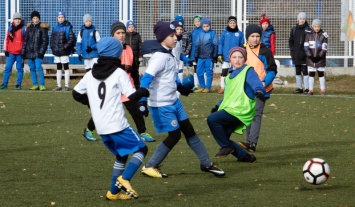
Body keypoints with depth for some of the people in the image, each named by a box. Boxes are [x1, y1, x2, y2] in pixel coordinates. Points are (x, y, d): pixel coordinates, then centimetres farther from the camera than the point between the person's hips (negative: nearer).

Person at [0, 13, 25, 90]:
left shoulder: (24, 29, 0)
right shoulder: (10, 29, 9)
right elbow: (6, 39, 11)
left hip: (20, 52, -2)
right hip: (11, 52, 3)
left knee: (19, 68, 3)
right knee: (7, 67, 0)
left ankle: (18, 84, 8)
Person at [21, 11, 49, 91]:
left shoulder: (42, 28, -1)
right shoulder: (29, 27, 13)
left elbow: (45, 41, -5)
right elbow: (25, 40, 15)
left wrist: (41, 51, -12)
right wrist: (23, 51, 10)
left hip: (38, 52, -5)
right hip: (29, 51, 5)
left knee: (38, 67, -15)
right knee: (32, 68, 6)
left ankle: (42, 85, -13)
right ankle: (35, 84, 12)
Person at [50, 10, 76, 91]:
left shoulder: (68, 27, -6)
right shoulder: (55, 28, 11)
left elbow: (71, 38, -11)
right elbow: (52, 38, 18)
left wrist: (65, 47, -16)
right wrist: (52, 46, 3)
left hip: (64, 51, -6)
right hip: (56, 51, 6)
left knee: (66, 68, -1)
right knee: (58, 69, 11)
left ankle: (67, 86, 1)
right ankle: (59, 86, 16)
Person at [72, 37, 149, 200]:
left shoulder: (90, 75, 9)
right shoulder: (119, 73, -8)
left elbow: (76, 93, 16)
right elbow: (132, 95, -11)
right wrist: (144, 92, 8)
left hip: (101, 128, 6)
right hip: (117, 125, -6)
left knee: (121, 155, 21)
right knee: (141, 149, 7)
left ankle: (114, 192, 17)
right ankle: (124, 178, -14)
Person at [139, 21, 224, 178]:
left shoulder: (169, 55, 7)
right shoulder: (159, 57, -21)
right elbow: (146, 79, -28)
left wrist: (181, 88, 36)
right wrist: (142, 101, -36)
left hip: (173, 101, 9)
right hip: (161, 104, -9)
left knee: (189, 130, 12)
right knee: (174, 135, -4)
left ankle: (206, 163, 22)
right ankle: (150, 167, 7)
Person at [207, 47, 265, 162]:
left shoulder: (248, 71, -2)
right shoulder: (230, 76, 22)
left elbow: (256, 83, -21)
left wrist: (259, 90, -44)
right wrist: (218, 106, 17)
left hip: (240, 111, -9)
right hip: (230, 110, 9)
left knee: (212, 119, -24)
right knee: (223, 137, 5)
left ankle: (227, 147, -11)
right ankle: (244, 156, 18)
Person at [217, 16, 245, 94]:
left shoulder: (240, 33, 0)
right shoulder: (224, 33, -1)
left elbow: (242, 46, 3)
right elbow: (220, 44, 0)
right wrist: (220, 54, -6)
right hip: (226, 57, 0)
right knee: (224, 72, 3)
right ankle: (222, 87, 12)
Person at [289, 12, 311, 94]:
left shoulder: (307, 29, -3)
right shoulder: (294, 29, 10)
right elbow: (290, 41, 16)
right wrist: (292, 50, 5)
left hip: (304, 55, -5)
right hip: (296, 55, 5)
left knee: (305, 71, -6)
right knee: (298, 72, 9)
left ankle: (306, 88, -2)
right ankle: (299, 88, 16)